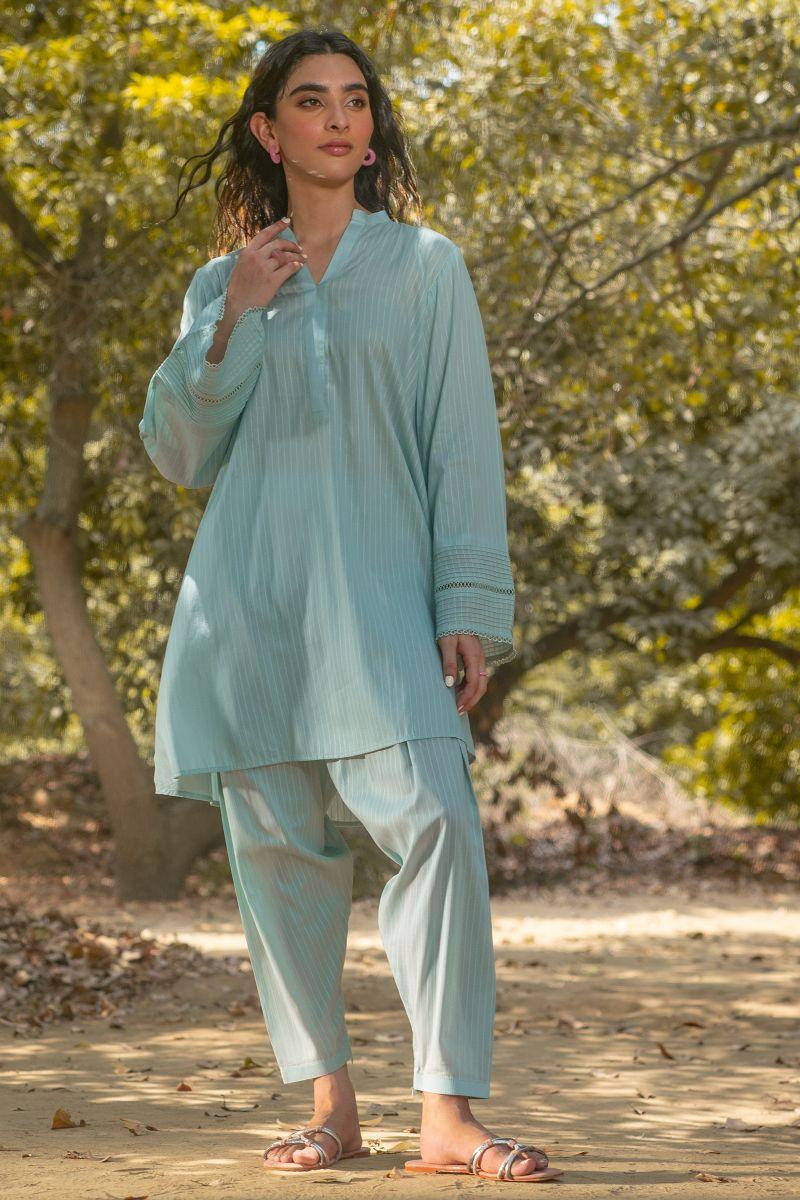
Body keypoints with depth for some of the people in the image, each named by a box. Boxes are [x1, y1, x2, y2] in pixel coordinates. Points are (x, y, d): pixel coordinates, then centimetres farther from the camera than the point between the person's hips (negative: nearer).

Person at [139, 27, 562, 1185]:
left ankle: (449, 1115, -18)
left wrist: (469, 606, -5)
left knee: (434, 819, -17)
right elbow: (178, 453, 11)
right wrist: (231, 321, -1)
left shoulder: (425, 265, 10)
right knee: (277, 845, 0)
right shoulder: (222, 285, 16)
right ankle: (330, 1104, 9)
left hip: (379, 590, -2)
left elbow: (465, 446, 5)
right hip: (250, 598, 3)